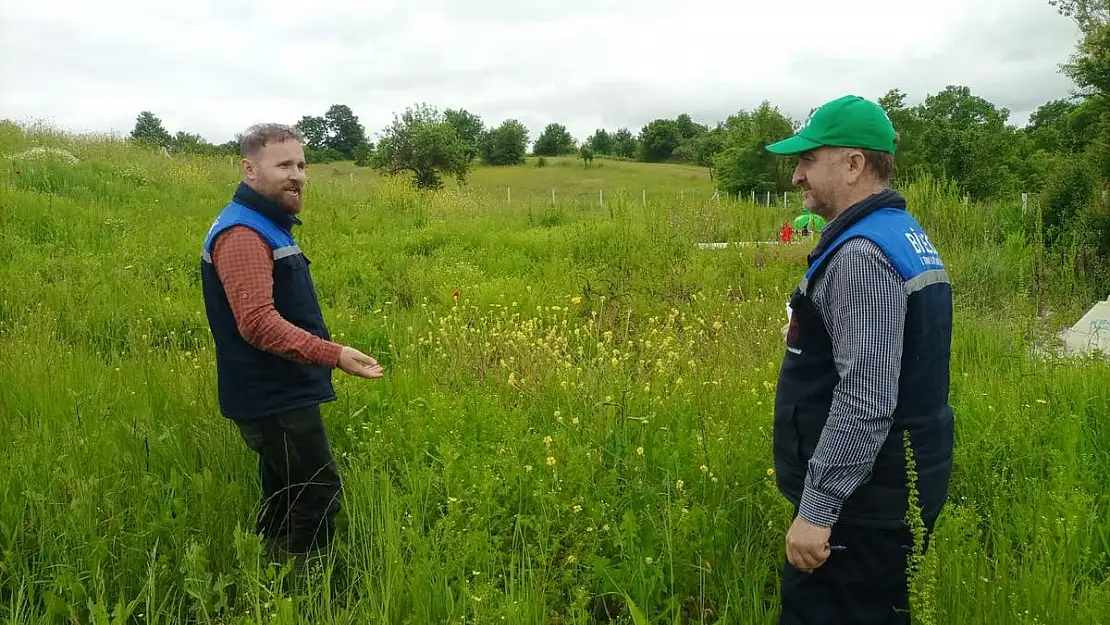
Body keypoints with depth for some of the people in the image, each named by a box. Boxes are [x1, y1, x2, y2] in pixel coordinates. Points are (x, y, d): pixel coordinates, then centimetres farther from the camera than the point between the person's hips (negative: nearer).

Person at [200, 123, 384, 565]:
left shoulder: (268, 226, 14)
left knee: (283, 502, 18)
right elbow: (257, 322, -30)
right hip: (274, 401, -10)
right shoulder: (242, 235, -19)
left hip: (281, 395, 10)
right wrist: (333, 355, -36)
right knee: (320, 498, -7)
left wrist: (326, 354, 28)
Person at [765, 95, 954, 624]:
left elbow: (866, 401, -28)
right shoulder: (906, 235, 12)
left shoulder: (861, 253, -21)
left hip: (862, 502, -10)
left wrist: (816, 509, -24)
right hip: (899, 488, 10)